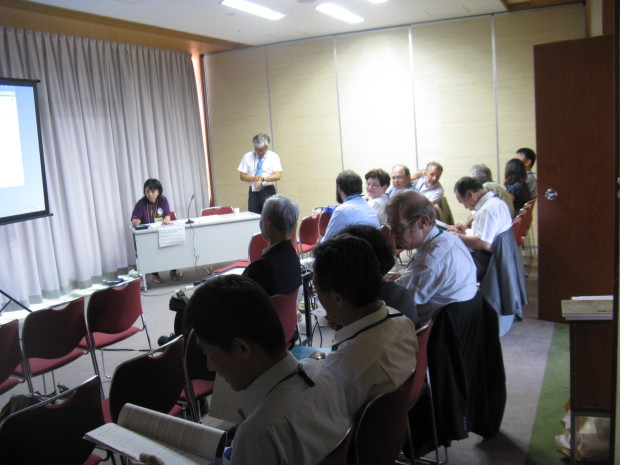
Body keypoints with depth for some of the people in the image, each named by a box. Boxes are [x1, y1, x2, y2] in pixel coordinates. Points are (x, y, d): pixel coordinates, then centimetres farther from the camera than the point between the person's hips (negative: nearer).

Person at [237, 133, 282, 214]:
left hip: (268, 191, -2)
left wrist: (262, 179, -24)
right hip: (253, 192, 2)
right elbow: (242, 176, 5)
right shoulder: (247, 157, 6)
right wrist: (253, 178, -14)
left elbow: (278, 175, -11)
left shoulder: (274, 156, 0)